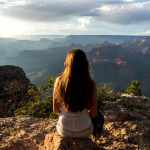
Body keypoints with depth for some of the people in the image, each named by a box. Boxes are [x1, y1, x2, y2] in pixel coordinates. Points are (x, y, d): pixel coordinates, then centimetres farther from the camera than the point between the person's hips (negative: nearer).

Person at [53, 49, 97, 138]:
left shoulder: (59, 81, -17)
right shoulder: (91, 85, -19)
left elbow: (56, 110, -6)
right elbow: (94, 114, -9)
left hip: (64, 130, 1)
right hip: (84, 132, 0)